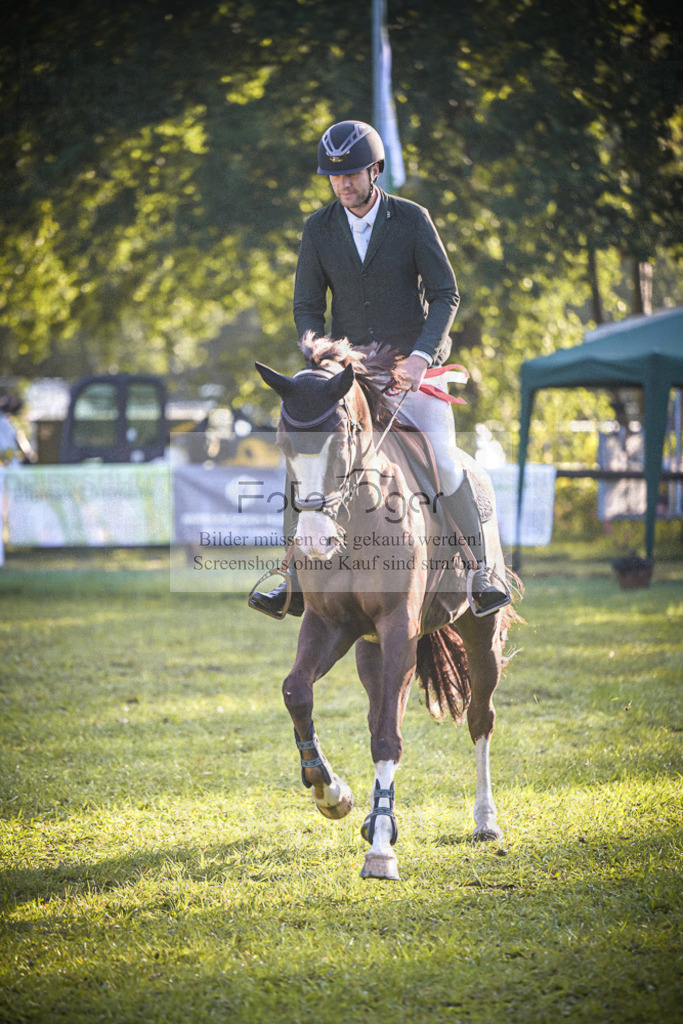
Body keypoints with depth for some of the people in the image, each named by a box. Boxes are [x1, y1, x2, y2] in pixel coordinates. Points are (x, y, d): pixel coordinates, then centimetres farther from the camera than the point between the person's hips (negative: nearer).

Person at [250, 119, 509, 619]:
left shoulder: (412, 219, -7)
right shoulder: (319, 229, 0)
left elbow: (446, 295, -7)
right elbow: (307, 306, 5)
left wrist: (420, 355, -21)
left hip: (414, 364, -2)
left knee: (442, 459, -16)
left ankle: (483, 571, -4)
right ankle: (297, 581, -3)